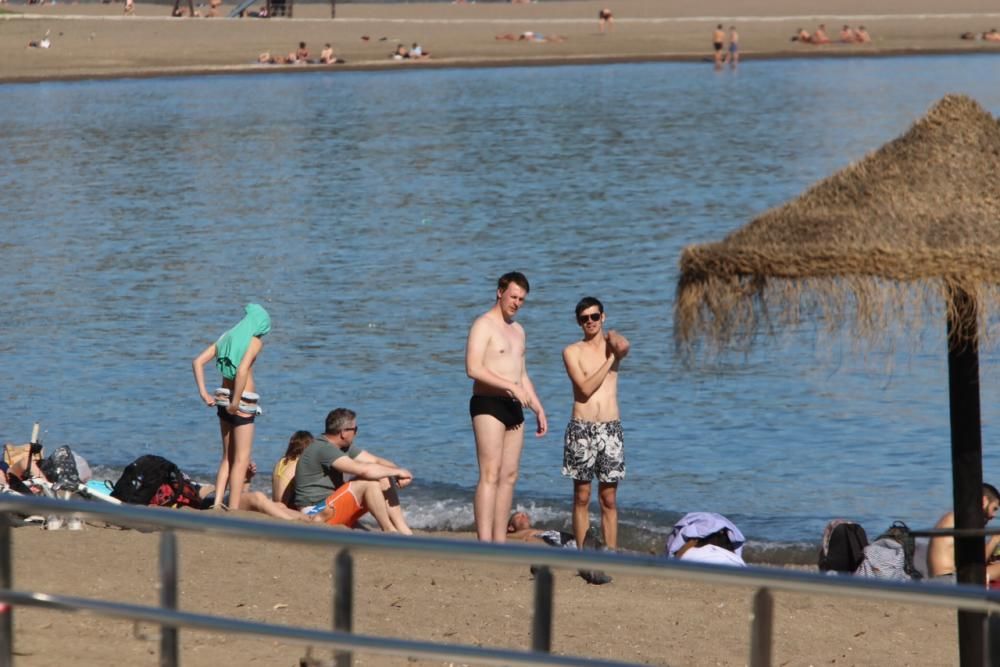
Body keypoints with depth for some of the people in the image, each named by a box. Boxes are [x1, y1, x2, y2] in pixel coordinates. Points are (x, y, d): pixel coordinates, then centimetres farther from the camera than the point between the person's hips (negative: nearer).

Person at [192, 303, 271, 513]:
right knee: (241, 460, 0)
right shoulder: (255, 341, -8)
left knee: (227, 458, 16)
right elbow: (242, 370, -24)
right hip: (243, 402, -7)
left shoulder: (227, 337, 12)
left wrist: (204, 393, 3)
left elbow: (198, 362, 7)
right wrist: (235, 403, -18)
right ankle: (234, 510, -2)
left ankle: (217, 504, 9)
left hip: (223, 399, 7)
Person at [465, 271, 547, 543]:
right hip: (488, 405, -9)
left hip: (513, 408, 9)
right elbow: (473, 368, -20)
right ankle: (484, 543, -20)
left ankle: (500, 541, 8)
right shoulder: (483, 325, -7)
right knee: (490, 475, -15)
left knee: (509, 476, 5)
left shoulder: (517, 330, 21)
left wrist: (539, 409, 22)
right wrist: (511, 387, -22)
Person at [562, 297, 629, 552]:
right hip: (581, 428, -1)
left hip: (611, 428, 1)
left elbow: (624, 346, -18)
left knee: (609, 499, 3)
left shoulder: (612, 346, 8)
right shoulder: (572, 352, 3)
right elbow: (586, 388, -9)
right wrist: (609, 360, -6)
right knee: (582, 496, 2)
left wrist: (611, 336, 0)